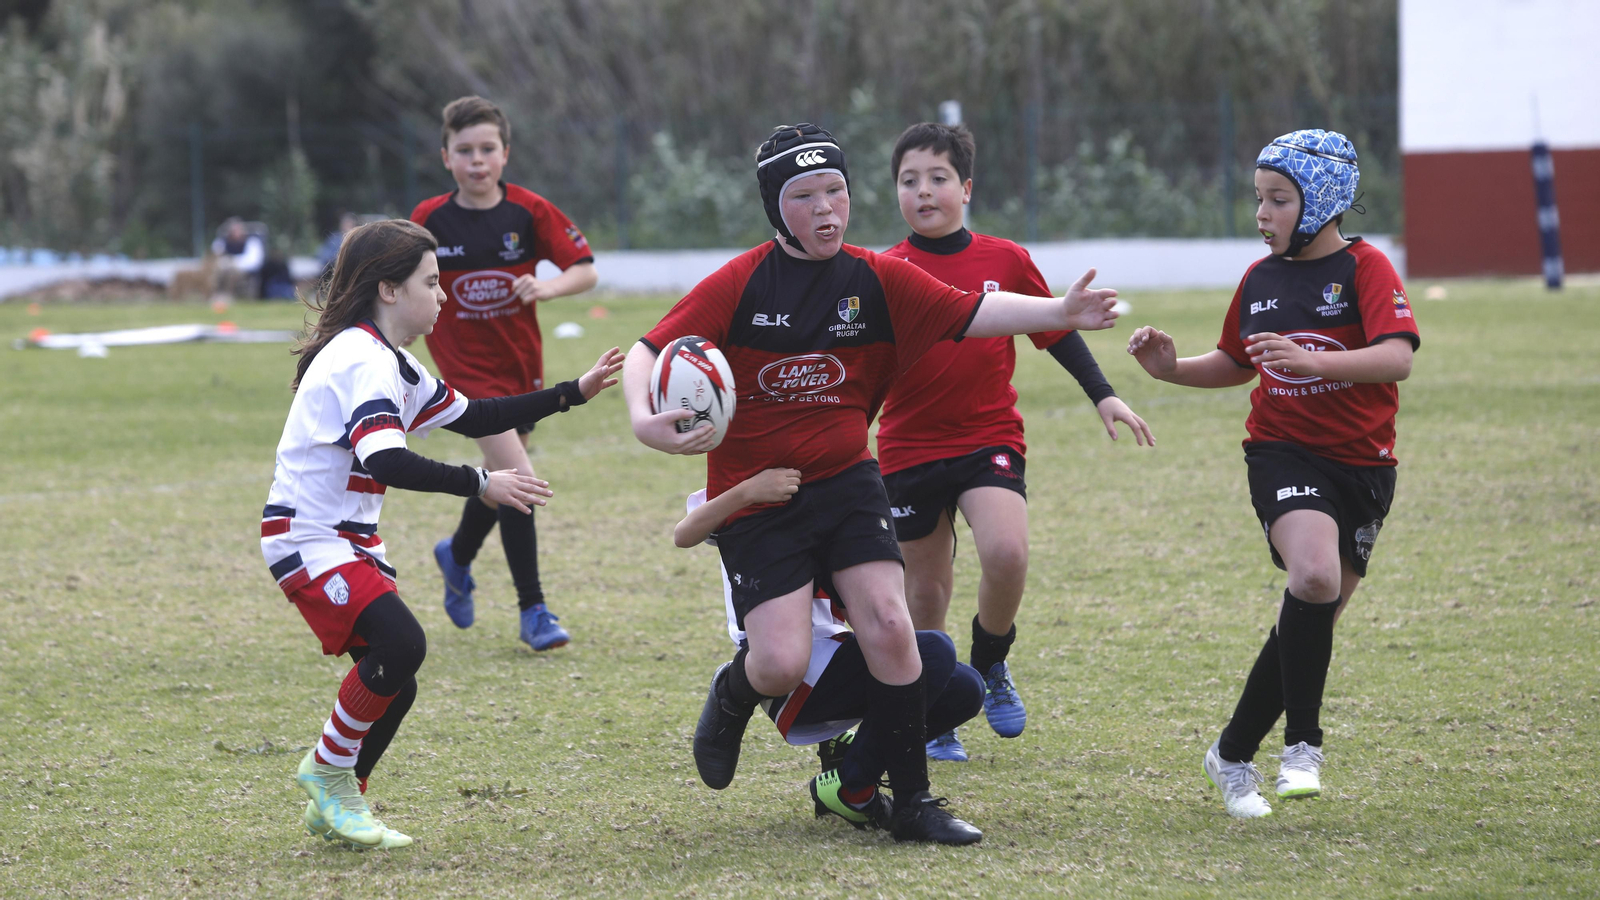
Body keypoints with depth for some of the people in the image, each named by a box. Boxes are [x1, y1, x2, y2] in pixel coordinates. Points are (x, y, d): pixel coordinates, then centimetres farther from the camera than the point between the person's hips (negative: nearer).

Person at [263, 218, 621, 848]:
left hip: (350, 540, 10)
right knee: (399, 643, -24)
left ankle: (335, 805, 21)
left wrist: (572, 394, 21)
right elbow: (388, 463, -32)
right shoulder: (363, 361, -19)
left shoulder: (392, 364, 15)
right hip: (307, 538, -10)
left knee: (392, 685, 5)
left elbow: (471, 418, 24)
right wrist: (479, 485, -30)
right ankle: (330, 771, -5)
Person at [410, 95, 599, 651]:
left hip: (522, 365, 3)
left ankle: (458, 554, 49)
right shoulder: (429, 220, -8)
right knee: (518, 480, -16)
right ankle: (533, 610, -8)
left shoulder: (529, 211, -7)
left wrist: (546, 288, -26)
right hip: (467, 368, -3)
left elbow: (585, 270, -8)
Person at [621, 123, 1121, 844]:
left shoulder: (877, 278, 0)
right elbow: (649, 352, -10)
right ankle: (731, 700, 25)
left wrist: (1059, 312, -23)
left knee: (888, 627, -14)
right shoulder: (740, 283, -8)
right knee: (782, 663, -13)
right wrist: (645, 420, -31)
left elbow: (971, 313, -7)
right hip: (752, 496, -2)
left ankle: (912, 802, -2)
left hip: (846, 479, 3)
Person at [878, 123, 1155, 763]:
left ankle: (990, 663, 4)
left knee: (1006, 554, -24)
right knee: (926, 588, 5)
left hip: (990, 439, 0)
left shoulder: (1006, 261, 1)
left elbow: (1058, 333, 11)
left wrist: (1104, 396, 5)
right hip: (910, 447, 0)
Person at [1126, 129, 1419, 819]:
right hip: (1283, 452, 1)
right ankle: (1302, 743, -17)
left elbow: (1397, 358, -21)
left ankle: (1233, 755, 20)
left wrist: (1313, 360, -36)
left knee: (1313, 618, 5)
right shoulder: (1261, 278, 8)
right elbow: (1236, 365, 23)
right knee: (1314, 576, -28)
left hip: (1362, 464, -1)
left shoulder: (1364, 267, -7)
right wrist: (1171, 368, 4)